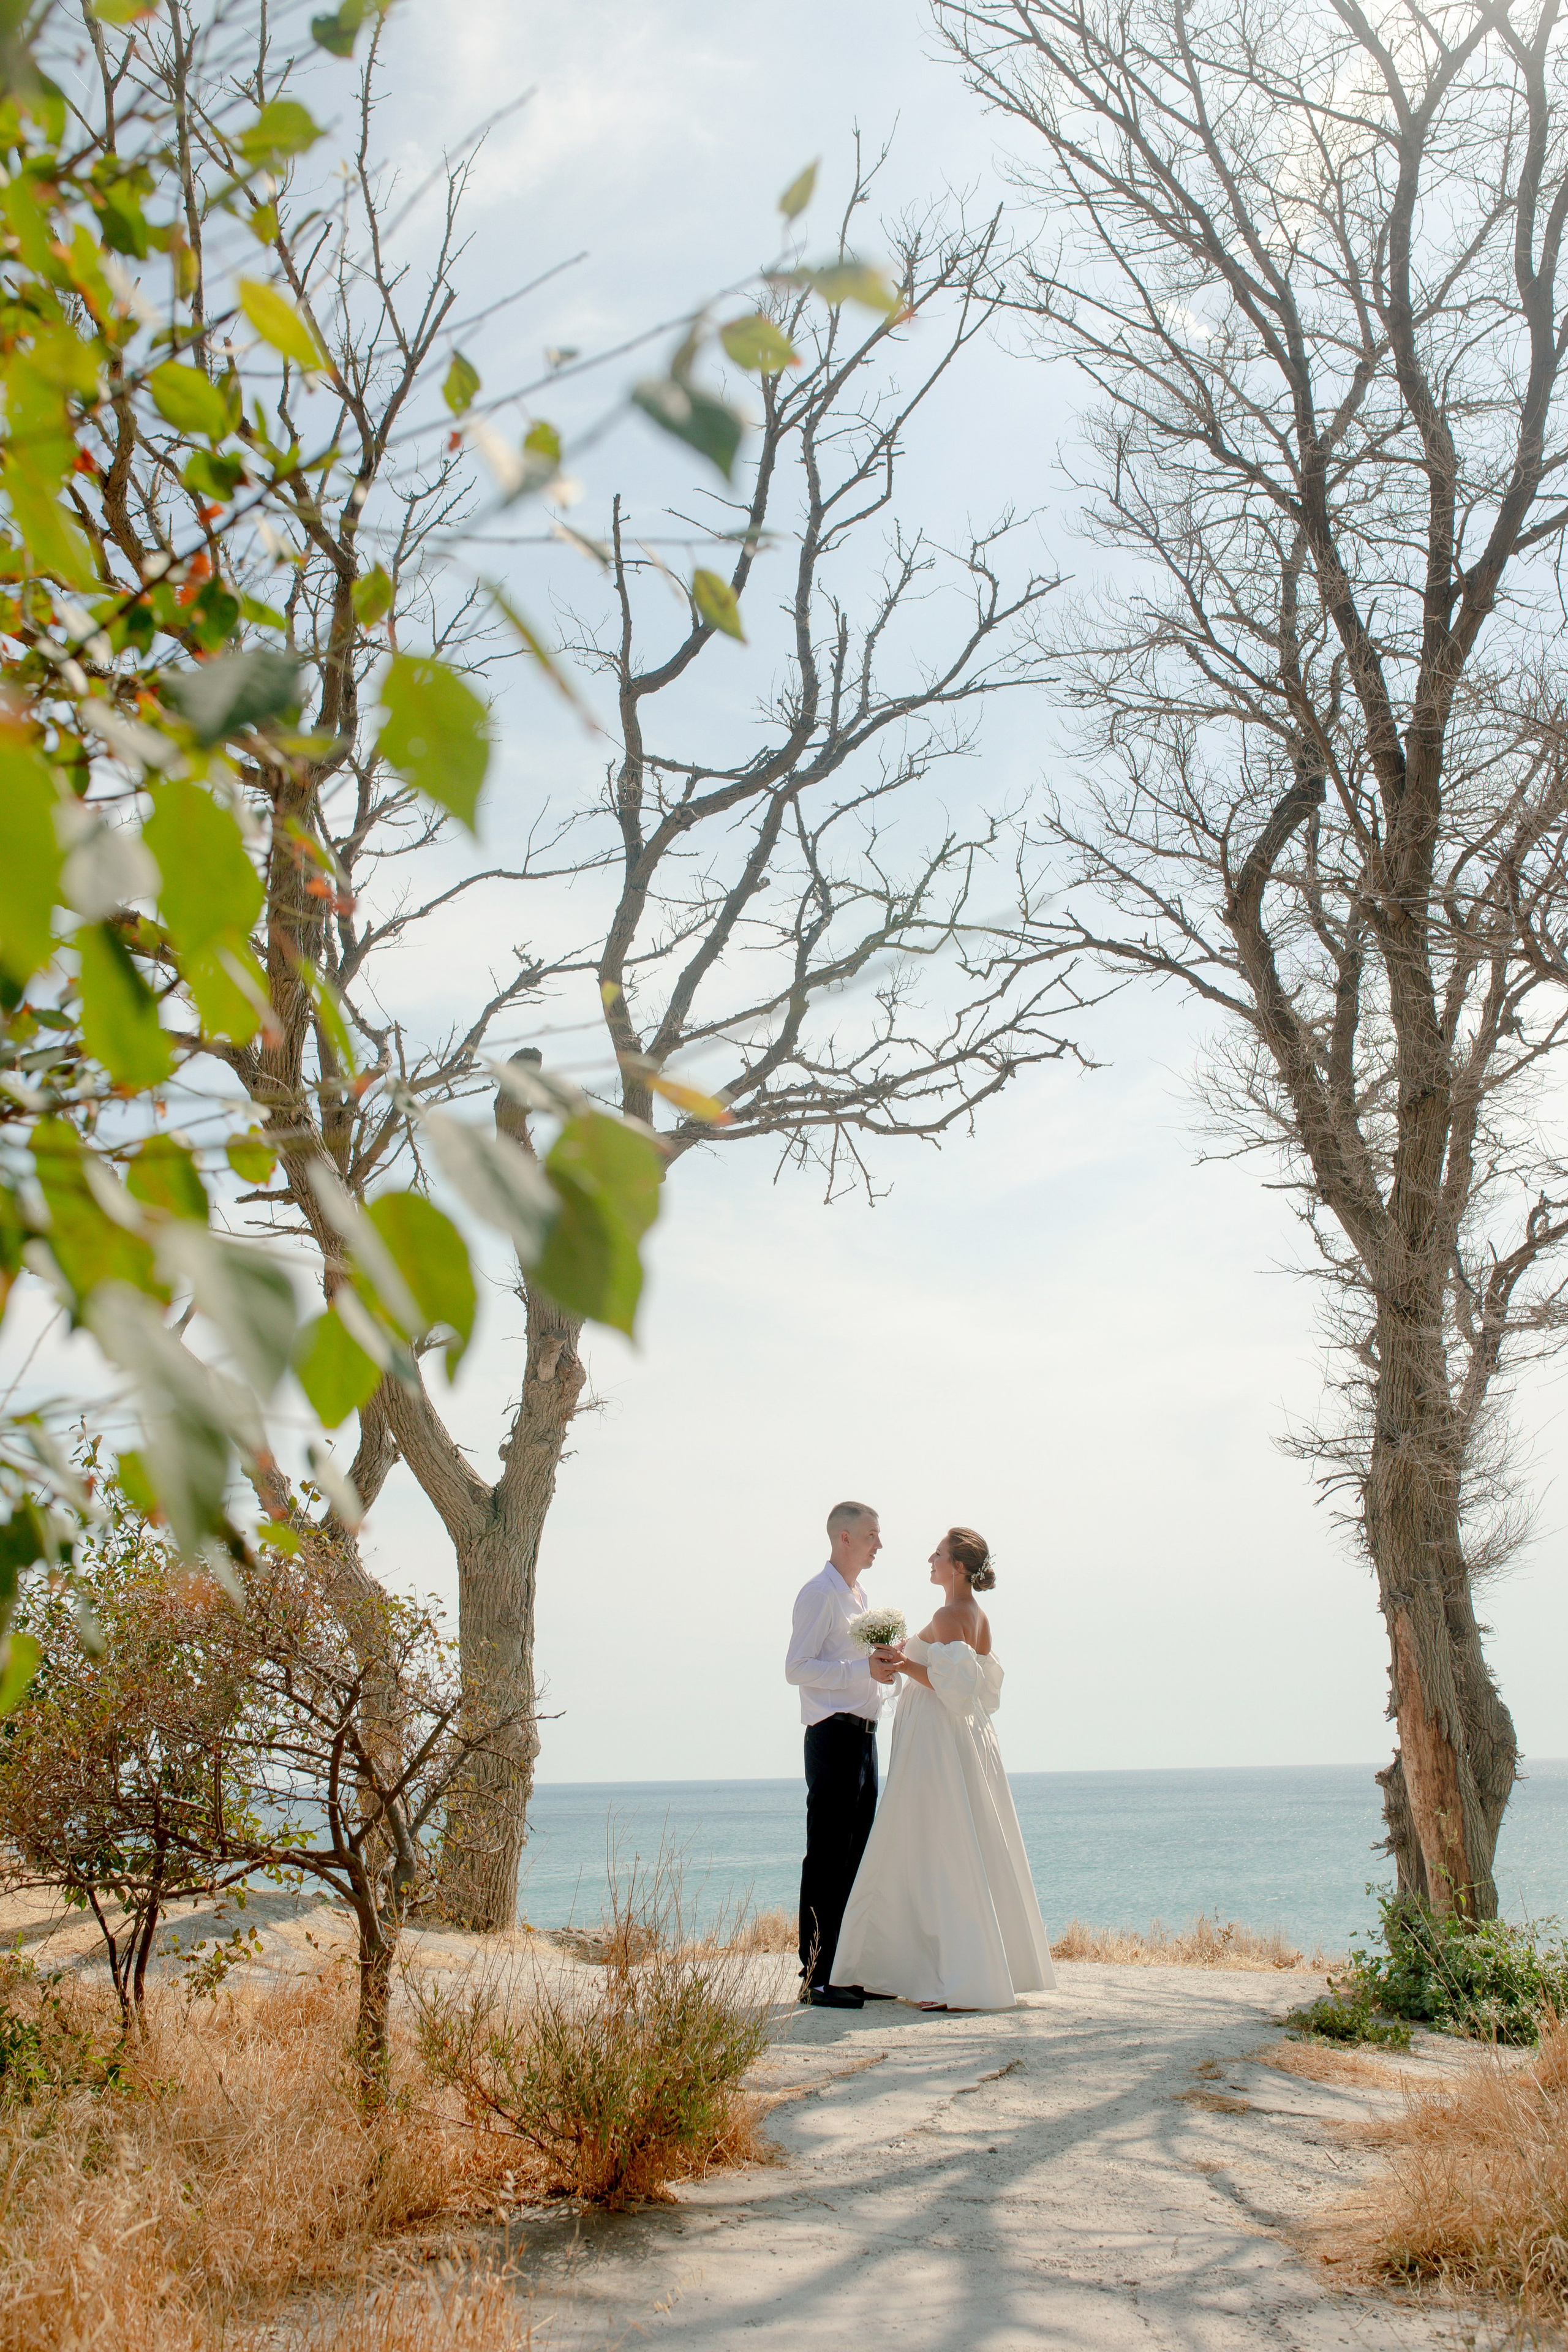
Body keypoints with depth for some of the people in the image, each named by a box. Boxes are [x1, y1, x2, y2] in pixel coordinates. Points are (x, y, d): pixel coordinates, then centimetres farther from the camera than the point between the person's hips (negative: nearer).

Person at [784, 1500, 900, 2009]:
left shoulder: (859, 1597, 20)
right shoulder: (819, 1594, -9)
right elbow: (797, 1668, -16)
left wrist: (885, 1673, 9)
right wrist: (864, 1669, -21)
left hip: (863, 1735, 9)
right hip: (833, 1736, -9)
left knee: (856, 1857, 12)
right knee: (827, 1859, -7)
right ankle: (816, 1977, -4)